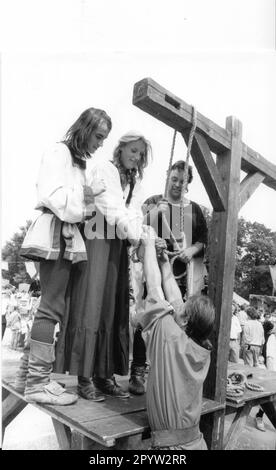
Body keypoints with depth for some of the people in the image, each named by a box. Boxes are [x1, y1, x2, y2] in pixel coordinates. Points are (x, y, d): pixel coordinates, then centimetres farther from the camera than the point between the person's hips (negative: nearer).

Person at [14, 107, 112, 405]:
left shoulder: (77, 160, 24)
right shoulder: (59, 152, -3)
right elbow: (53, 195, -15)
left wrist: (89, 200, 2)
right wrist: (88, 191, -7)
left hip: (66, 236, 9)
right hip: (55, 235, -9)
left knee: (50, 306, 9)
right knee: (52, 307, -9)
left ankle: (28, 374, 17)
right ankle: (37, 383, -3)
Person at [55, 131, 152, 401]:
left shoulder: (135, 181, 19)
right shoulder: (105, 170, -1)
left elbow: (135, 213, 5)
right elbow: (110, 207, -15)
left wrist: (139, 235, -16)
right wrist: (137, 236, -24)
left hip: (119, 246, 7)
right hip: (98, 241, -6)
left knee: (114, 309, 4)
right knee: (91, 305, -7)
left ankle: (105, 375, 10)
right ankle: (84, 379, -1)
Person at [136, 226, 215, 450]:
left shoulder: (170, 337, -20)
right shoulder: (204, 350, -4)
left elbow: (154, 288, -13)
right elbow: (174, 299, 5)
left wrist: (149, 244, -3)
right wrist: (165, 264, 12)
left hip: (170, 443, -7)